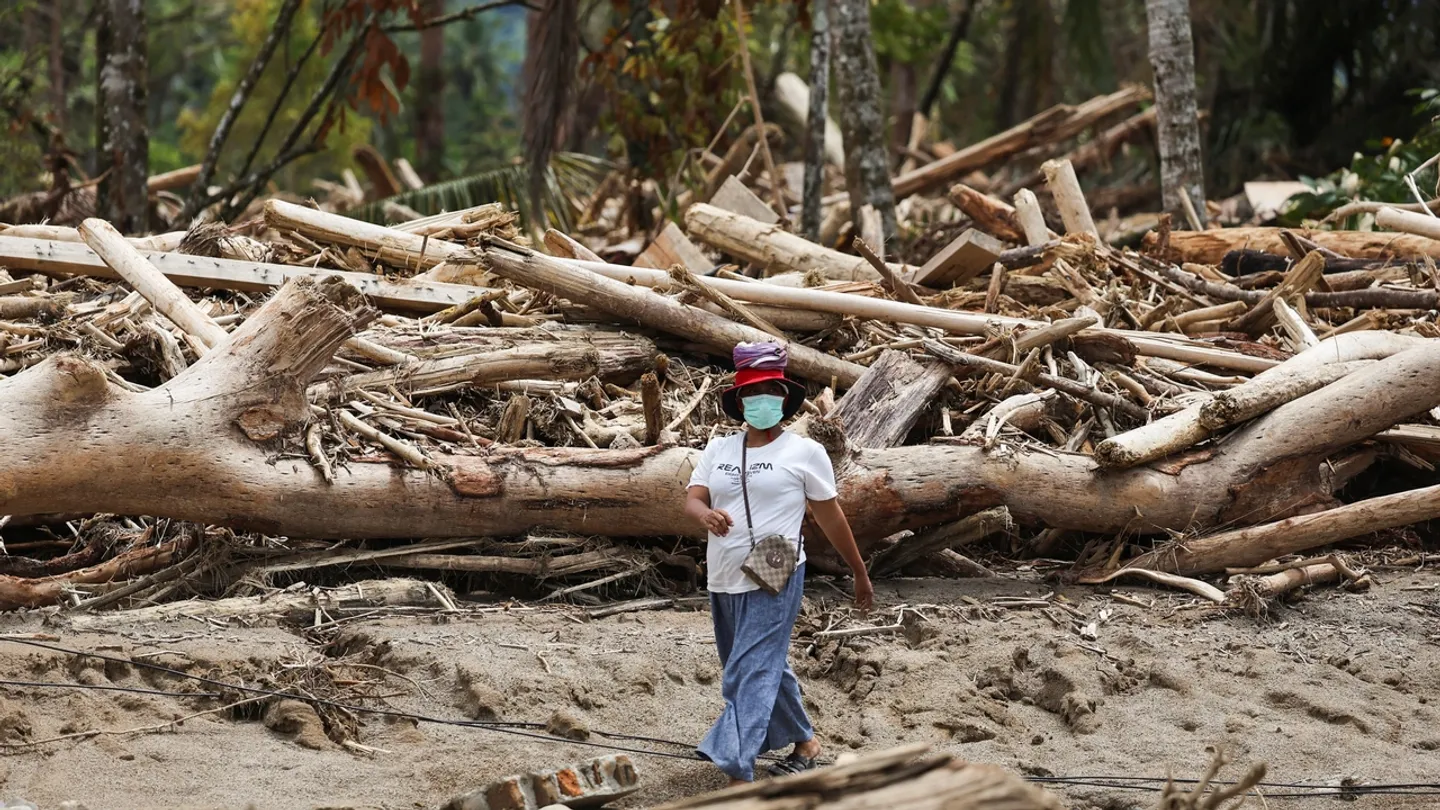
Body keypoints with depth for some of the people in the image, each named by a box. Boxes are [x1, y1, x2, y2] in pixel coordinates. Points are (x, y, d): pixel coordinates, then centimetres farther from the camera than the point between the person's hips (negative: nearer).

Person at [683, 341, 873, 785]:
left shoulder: (805, 452, -3)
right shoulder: (718, 450, 9)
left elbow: (830, 517, 4)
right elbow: (692, 499, -1)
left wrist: (860, 574, 11)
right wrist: (705, 515, -26)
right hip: (724, 581, 6)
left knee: (750, 675, -15)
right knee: (768, 669, 19)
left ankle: (738, 777, -22)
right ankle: (803, 741, 40)